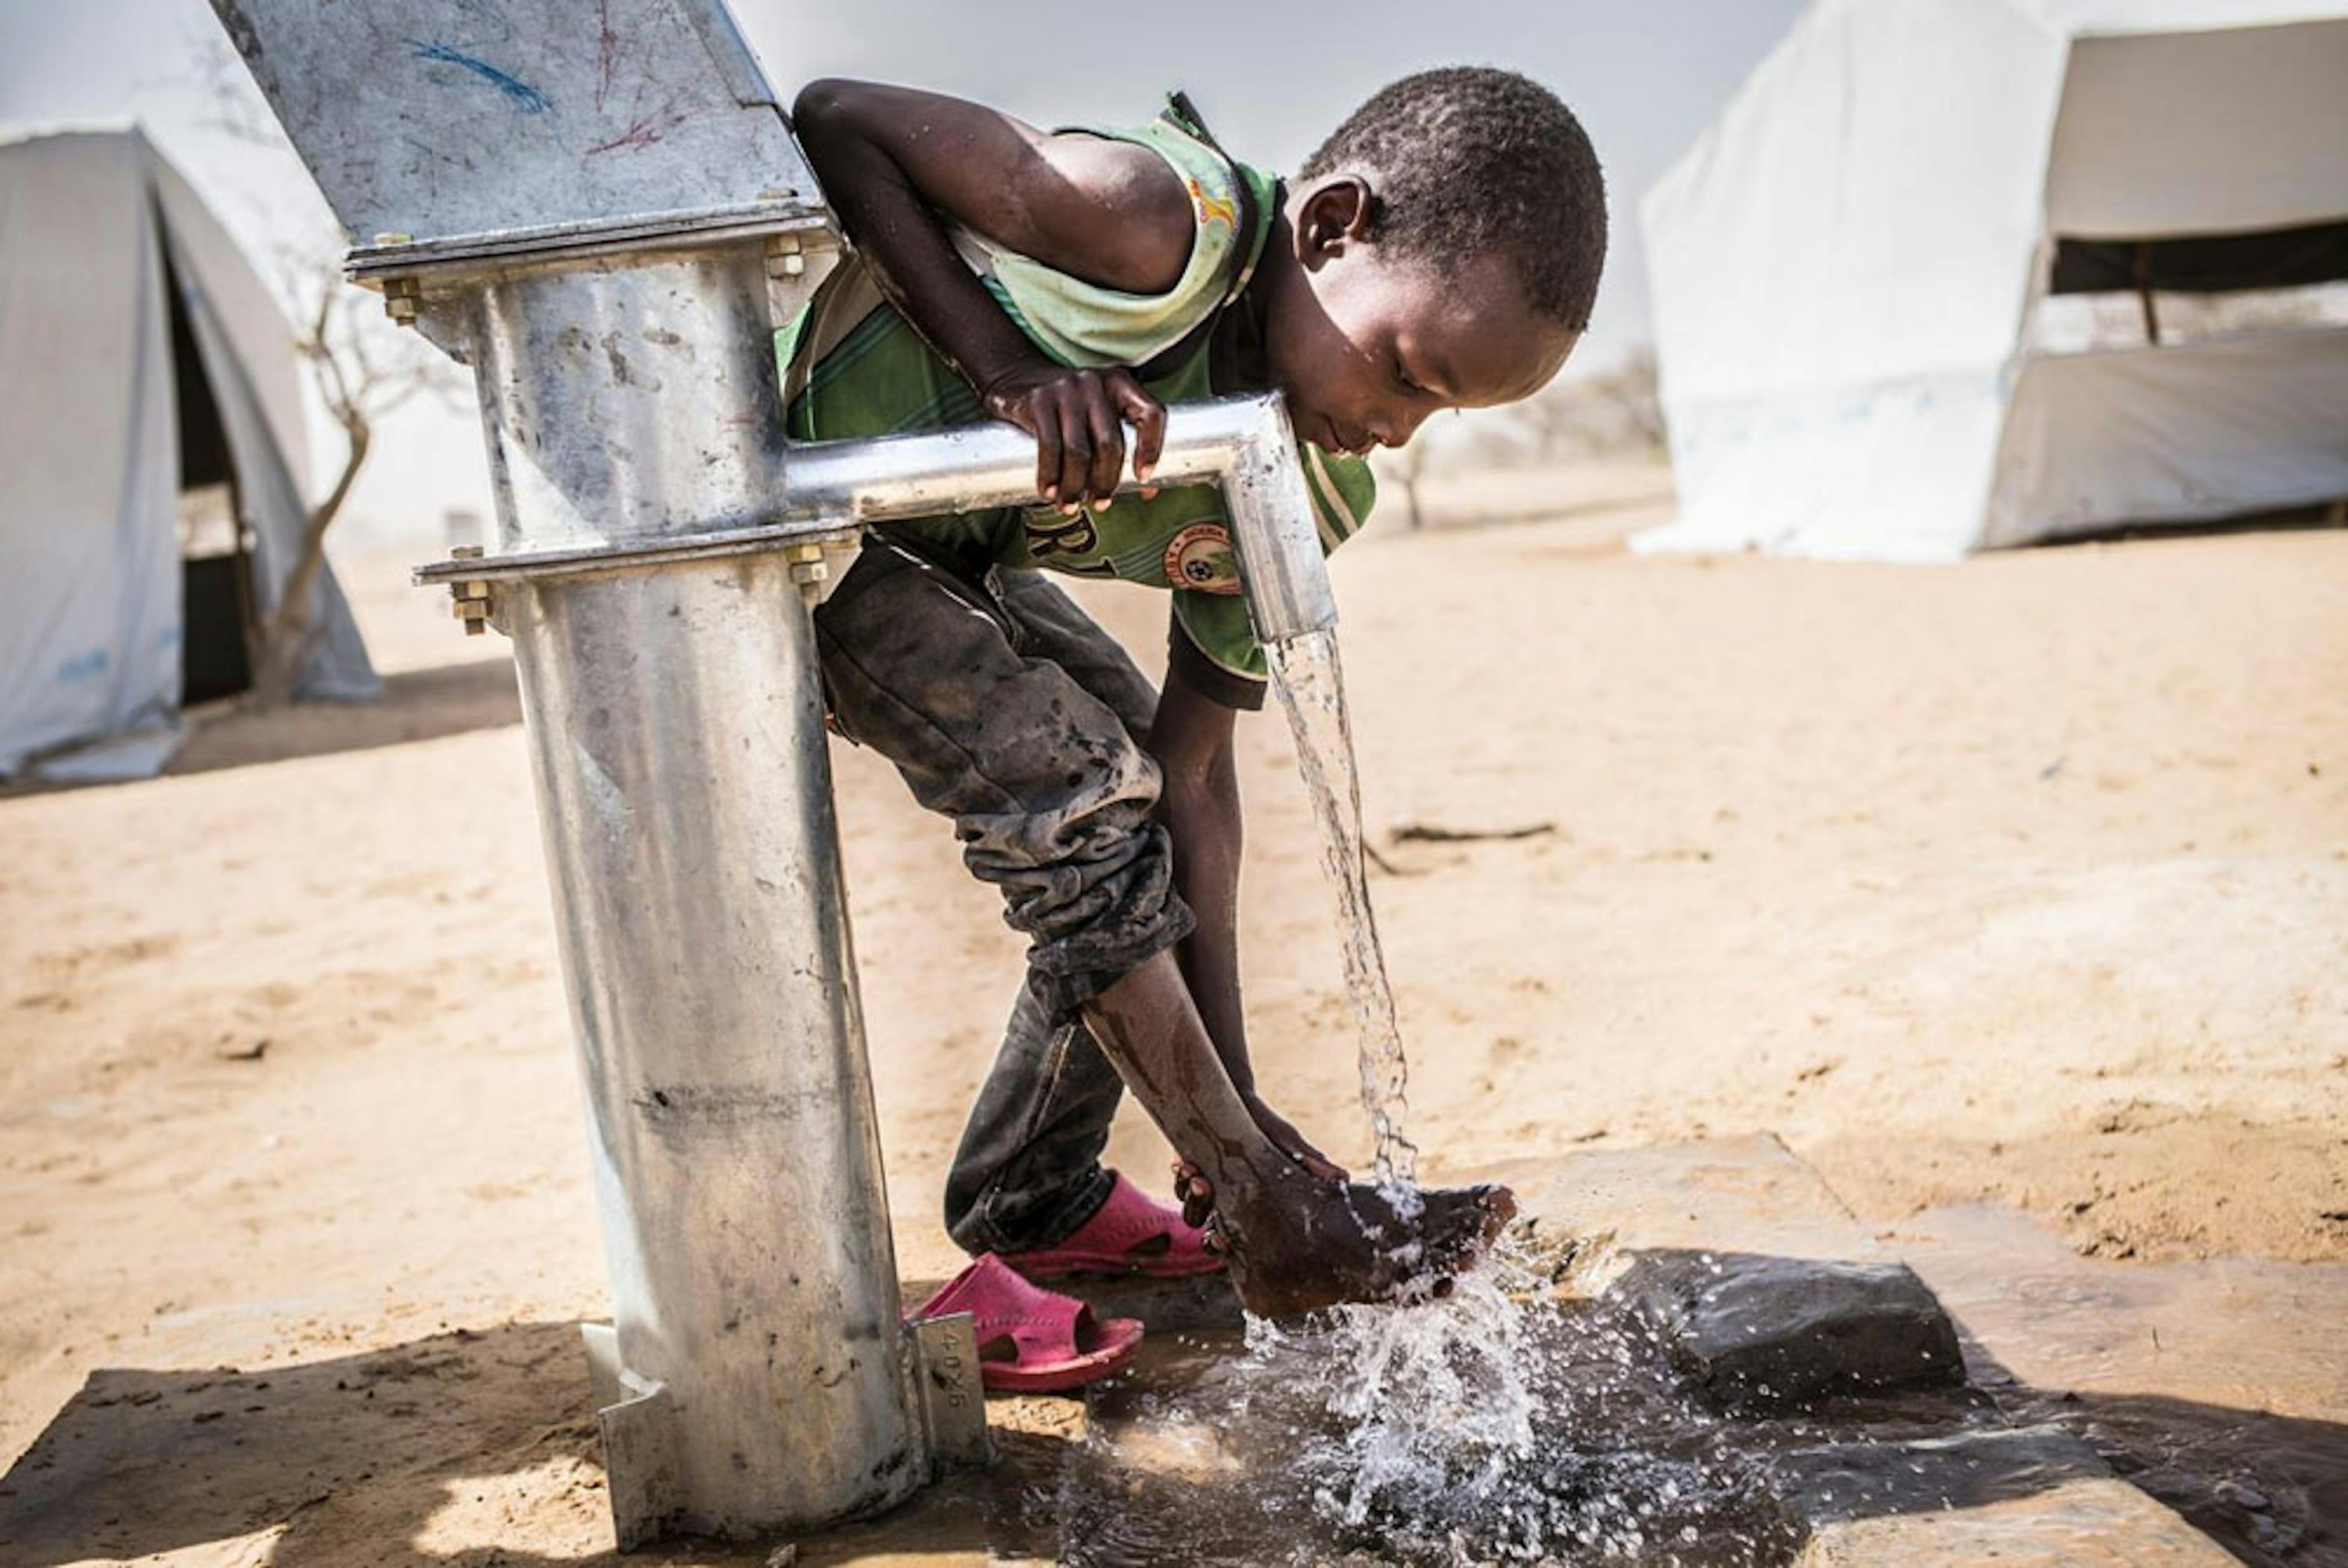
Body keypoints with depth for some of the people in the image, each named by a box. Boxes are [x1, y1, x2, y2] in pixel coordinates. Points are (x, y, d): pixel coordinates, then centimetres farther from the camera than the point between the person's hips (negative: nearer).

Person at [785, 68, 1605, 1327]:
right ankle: (1276, 1224, -7)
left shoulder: (1307, 492, -8)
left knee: (1151, 765, 8)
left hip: (938, 550, 8)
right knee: (1070, 794, -19)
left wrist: (1233, 1091, -8)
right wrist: (1009, 370, -34)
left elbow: (1190, 769, -6)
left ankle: (1035, 1200, 21)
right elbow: (836, 119, -24)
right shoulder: (1167, 228, -31)